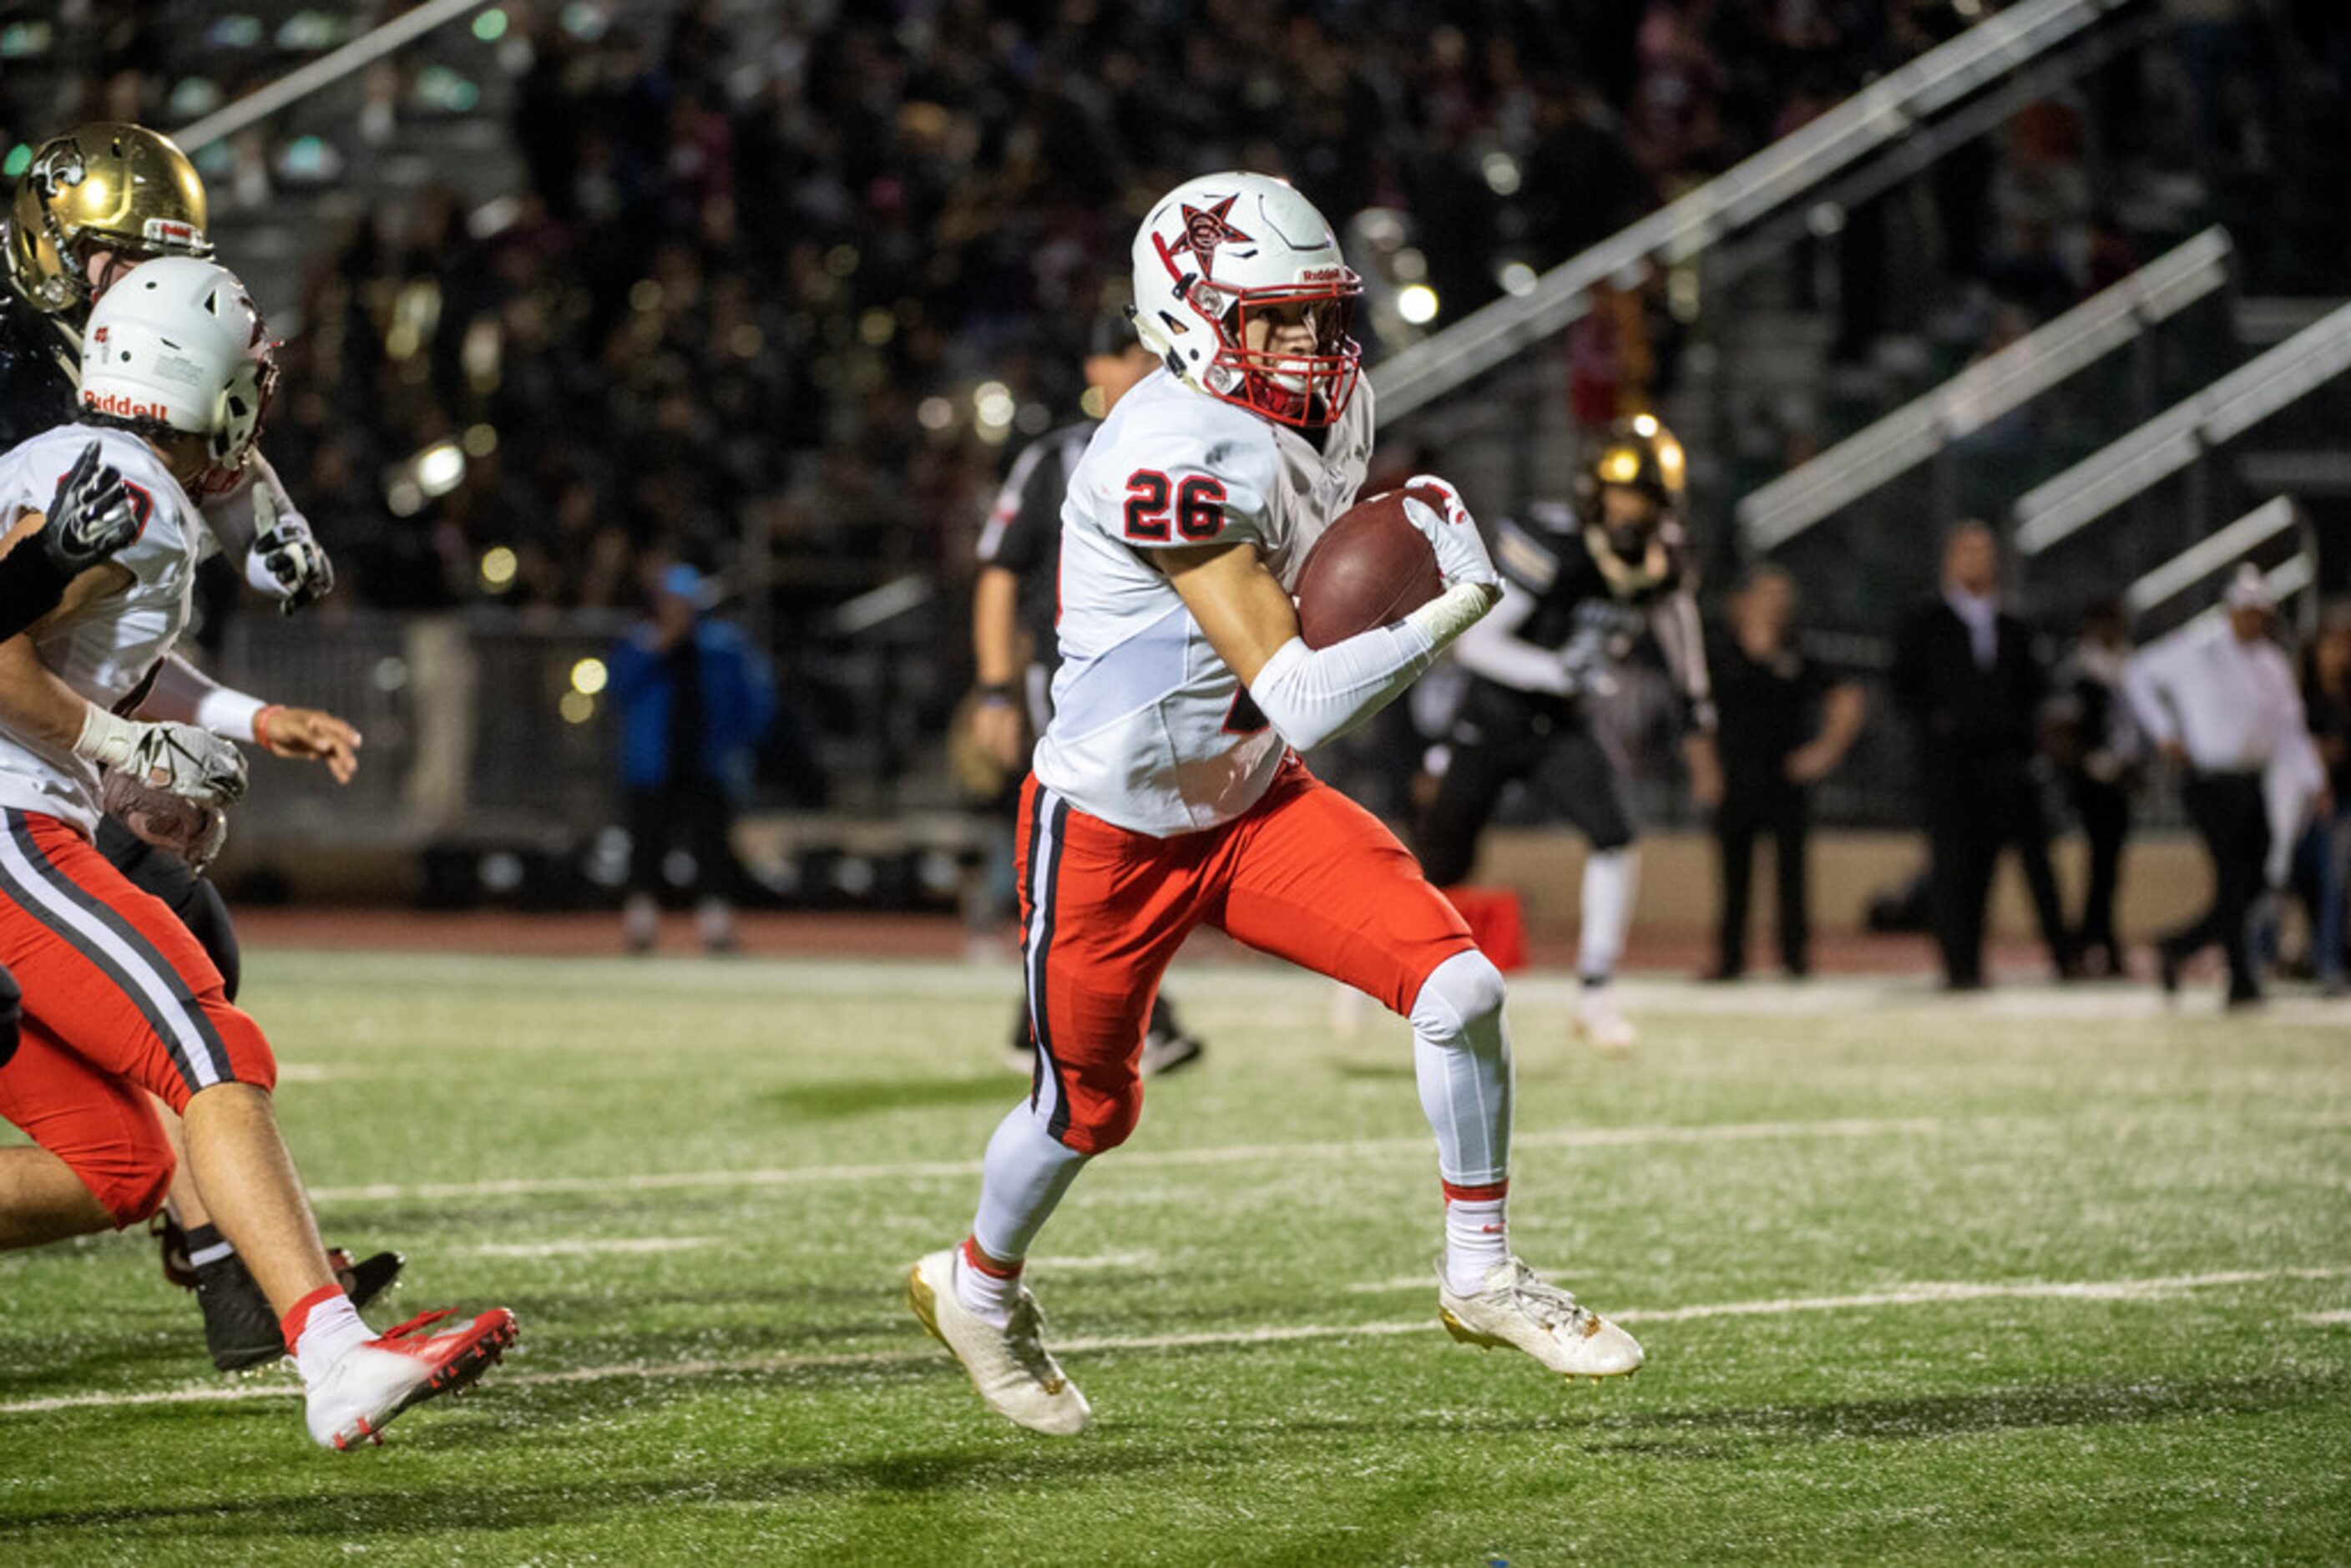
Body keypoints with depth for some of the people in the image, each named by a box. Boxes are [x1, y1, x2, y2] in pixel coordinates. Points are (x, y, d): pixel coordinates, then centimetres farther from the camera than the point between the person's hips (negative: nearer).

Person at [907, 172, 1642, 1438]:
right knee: (1088, 1107, 13)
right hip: (1108, 833, -7)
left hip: (1252, 806, 7)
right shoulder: (1177, 456, -31)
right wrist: (1457, 600, -30)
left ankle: (1480, 1275, 7)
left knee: (1459, 987, -10)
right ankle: (977, 1288, 44)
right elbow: (1298, 697, -32)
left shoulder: (1318, 413, -4)